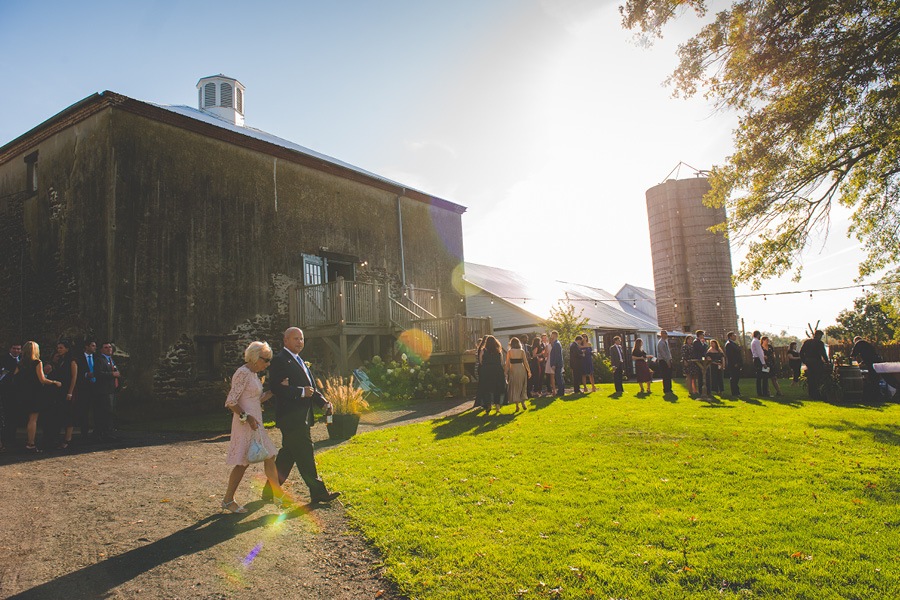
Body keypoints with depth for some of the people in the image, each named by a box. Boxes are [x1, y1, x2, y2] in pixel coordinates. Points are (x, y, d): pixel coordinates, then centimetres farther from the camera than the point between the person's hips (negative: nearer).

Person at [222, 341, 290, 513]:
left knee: (269, 457, 10)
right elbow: (231, 402, -19)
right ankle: (228, 500, 12)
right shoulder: (242, 373, -16)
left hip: (255, 423, 10)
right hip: (245, 424, -10)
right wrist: (246, 417, -20)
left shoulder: (253, 374, 13)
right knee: (242, 462, -2)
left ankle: (278, 494, 18)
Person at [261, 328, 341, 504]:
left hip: (301, 416, 10)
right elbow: (277, 388, -21)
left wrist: (324, 402, 7)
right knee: (305, 456, -3)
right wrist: (301, 392, -20)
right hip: (291, 417, -10)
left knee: (288, 454, 16)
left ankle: (270, 490, 27)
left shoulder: (300, 361, 19)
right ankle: (318, 492, 5)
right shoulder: (279, 361, -11)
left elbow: (311, 387, 20)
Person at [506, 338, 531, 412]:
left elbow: (507, 363, -3)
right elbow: (525, 362, -1)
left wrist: (506, 372, 1)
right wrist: (529, 371, 5)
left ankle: (517, 405, 6)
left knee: (515, 387, 7)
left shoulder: (509, 351, -2)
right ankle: (523, 402, 9)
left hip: (513, 370, -1)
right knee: (522, 386, 16)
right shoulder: (522, 351, 1)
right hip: (521, 369, 1)